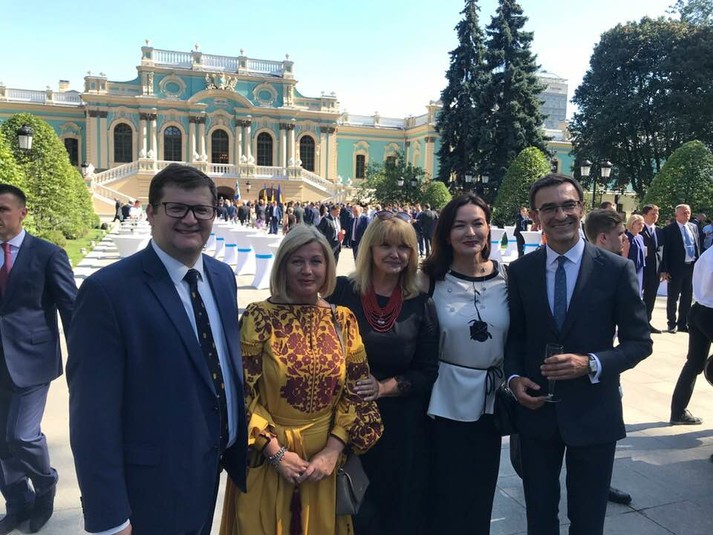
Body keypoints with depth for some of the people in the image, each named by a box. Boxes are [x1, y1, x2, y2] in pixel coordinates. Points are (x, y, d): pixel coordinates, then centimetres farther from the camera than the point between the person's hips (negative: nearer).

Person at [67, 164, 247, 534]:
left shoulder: (223, 276, 1)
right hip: (153, 484, -6)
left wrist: (238, 445, 11)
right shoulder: (107, 291, -20)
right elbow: (94, 413, -20)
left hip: (214, 468, 7)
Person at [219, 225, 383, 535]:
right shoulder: (259, 317, -10)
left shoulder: (343, 320, -1)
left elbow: (355, 391, 0)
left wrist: (332, 451, -8)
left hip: (325, 459, 3)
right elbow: (243, 391, -10)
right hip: (267, 460, -2)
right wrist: (277, 452, -13)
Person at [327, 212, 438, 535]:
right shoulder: (341, 292, -6)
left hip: (401, 425, 2)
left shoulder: (421, 305, -1)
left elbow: (427, 372, 0)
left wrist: (384, 387, -14)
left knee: (399, 506, 15)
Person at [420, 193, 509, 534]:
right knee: (446, 498, 12)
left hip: (490, 401, 2)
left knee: (482, 496, 19)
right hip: (446, 401, -2)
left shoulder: (507, 278, -4)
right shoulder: (432, 279, -9)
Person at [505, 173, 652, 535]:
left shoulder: (616, 269, -8)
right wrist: (514, 376, -10)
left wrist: (591, 363, -21)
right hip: (536, 409, 2)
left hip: (592, 413, -1)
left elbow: (639, 341, -5)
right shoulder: (520, 271, -1)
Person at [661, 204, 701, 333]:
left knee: (687, 297, 12)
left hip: (692, 267, 5)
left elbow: (697, 246, 14)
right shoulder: (669, 229, -8)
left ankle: (682, 324, 23)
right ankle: (672, 324, 18)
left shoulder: (694, 227, 10)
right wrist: (664, 270, -13)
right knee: (672, 297, 5)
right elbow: (665, 250, -9)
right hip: (676, 268, -5)